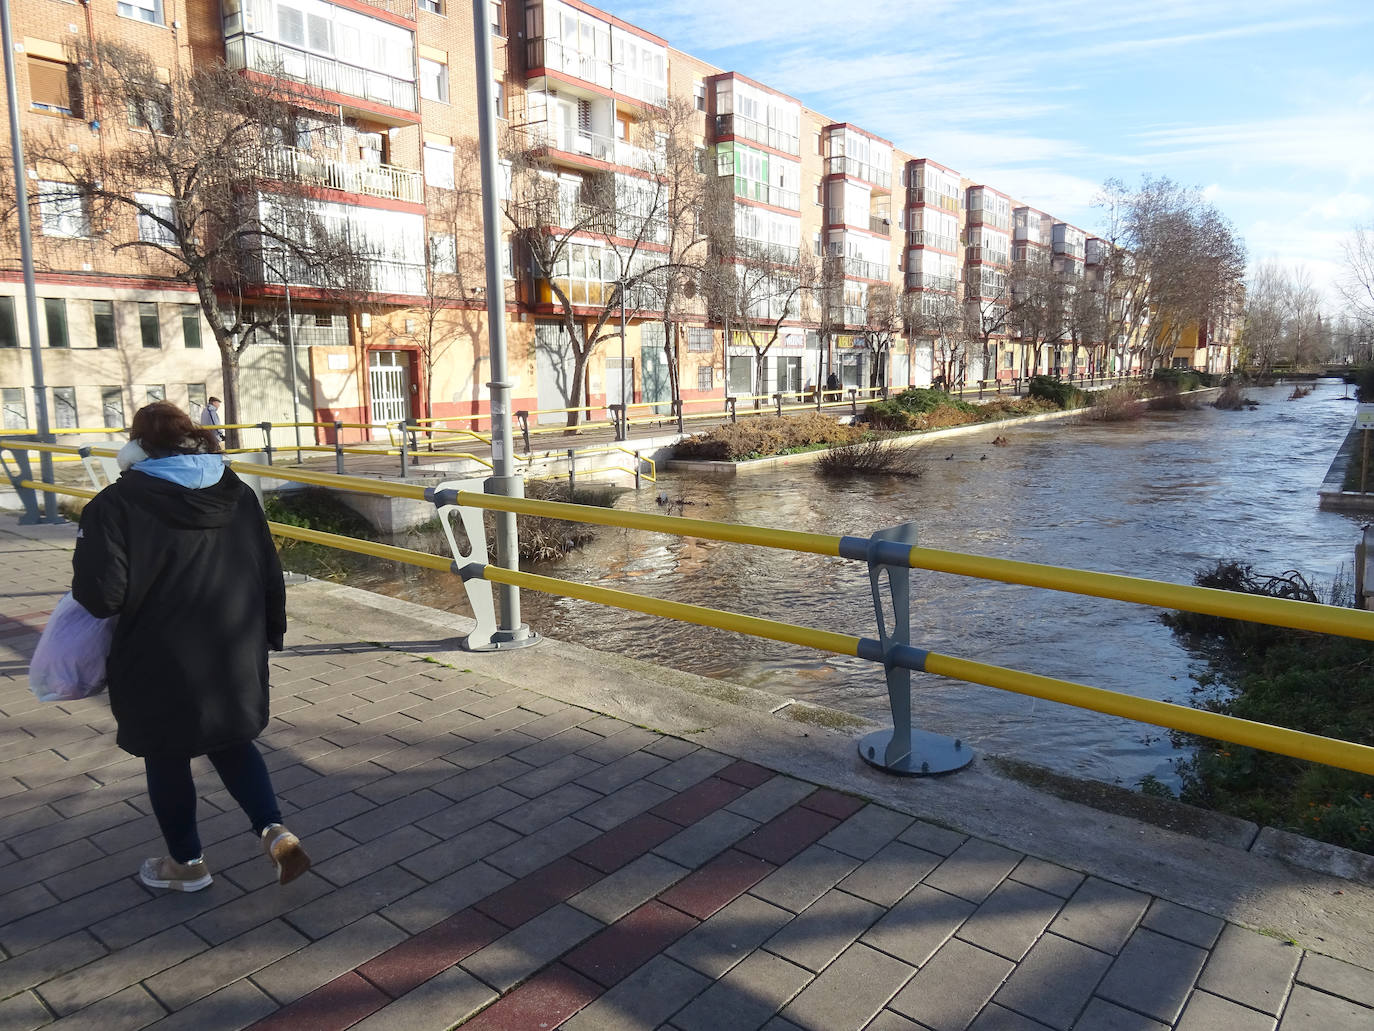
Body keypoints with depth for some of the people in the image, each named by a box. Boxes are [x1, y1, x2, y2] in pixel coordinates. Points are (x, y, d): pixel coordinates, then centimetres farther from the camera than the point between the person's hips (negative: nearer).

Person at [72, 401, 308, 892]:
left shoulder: (118, 502, -15)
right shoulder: (237, 494, 2)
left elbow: (101, 595, -20)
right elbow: (270, 576, 6)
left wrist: (84, 579, 3)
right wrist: (271, 632, 18)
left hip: (161, 665, -4)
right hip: (235, 657, 5)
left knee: (167, 759, 17)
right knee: (233, 744, 23)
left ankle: (187, 862, 33)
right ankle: (275, 832, 9)